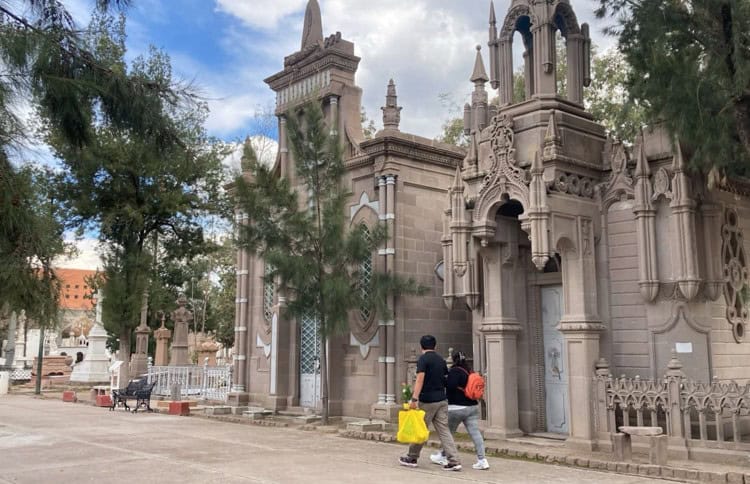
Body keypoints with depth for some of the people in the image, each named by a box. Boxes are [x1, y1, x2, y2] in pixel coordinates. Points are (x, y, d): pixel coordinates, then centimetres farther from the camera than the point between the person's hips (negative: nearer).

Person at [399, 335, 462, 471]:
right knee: (444, 430, 4)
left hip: (427, 400, -6)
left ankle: (412, 458, 21)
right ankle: (454, 461, -4)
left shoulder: (423, 359, -9)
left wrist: (414, 398, -24)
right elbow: (446, 379, 15)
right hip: (442, 400, 6)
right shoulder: (441, 360, 11)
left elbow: (420, 379, -19)